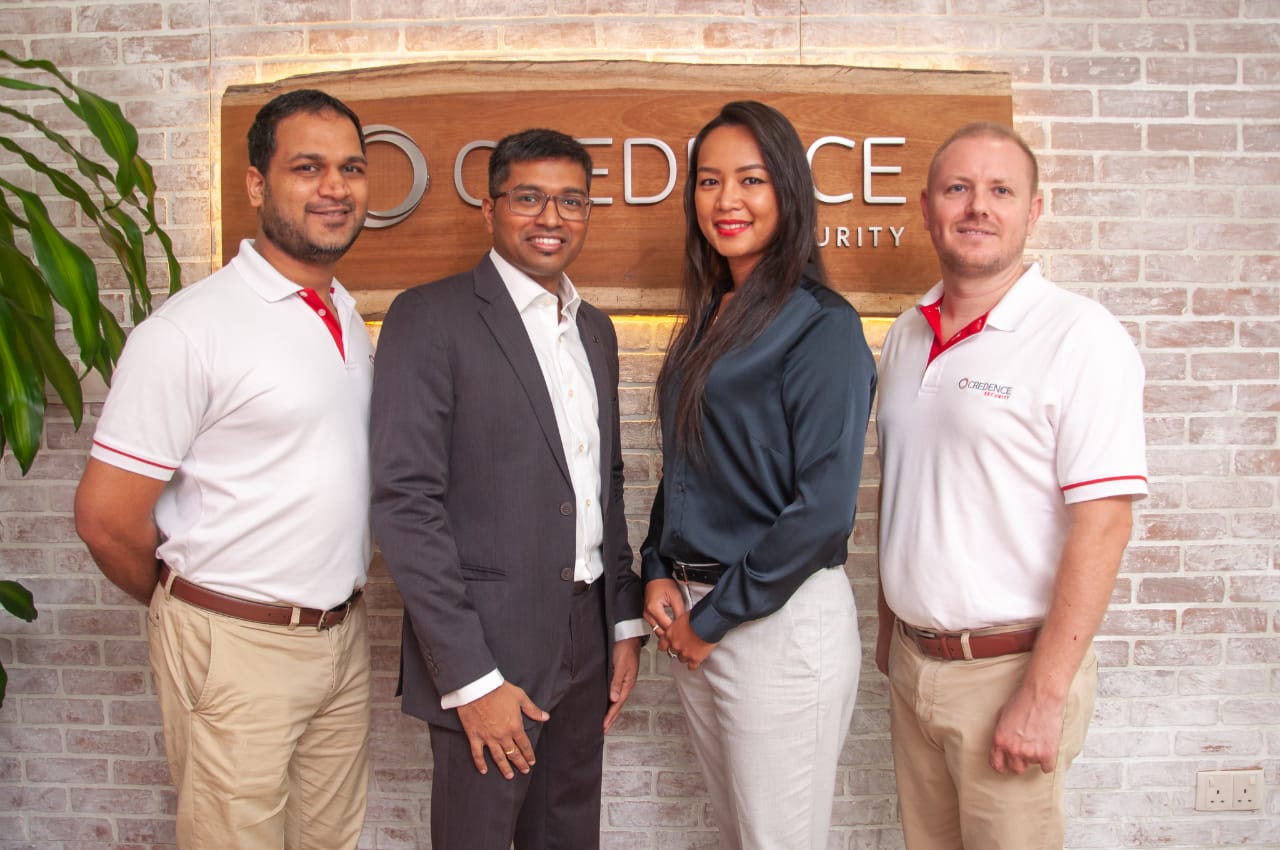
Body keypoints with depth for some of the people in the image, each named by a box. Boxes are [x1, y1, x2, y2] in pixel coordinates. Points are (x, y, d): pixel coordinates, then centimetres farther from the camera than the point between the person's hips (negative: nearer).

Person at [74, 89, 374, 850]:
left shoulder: (351, 321, 7)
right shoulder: (191, 329, -16)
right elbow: (106, 514, -14)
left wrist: (334, 610, 10)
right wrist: (185, 611, 0)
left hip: (344, 637, 6)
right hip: (239, 649, -6)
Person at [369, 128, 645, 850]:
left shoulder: (595, 329, 12)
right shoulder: (431, 318, -10)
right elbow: (406, 503, -15)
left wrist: (626, 622, 12)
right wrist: (470, 676, -17)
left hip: (586, 639, 6)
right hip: (489, 648, -6)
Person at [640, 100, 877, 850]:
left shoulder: (822, 325, -13)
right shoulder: (709, 320, 10)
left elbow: (824, 508, -18)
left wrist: (714, 617, -12)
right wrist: (659, 575, 1)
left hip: (782, 619, -7)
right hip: (695, 620, 7)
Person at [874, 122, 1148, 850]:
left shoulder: (1081, 338, -13)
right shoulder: (908, 334, 8)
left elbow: (1103, 524, -17)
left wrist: (1043, 697, -19)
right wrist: (889, 629, 14)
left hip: (1010, 670, -6)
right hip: (912, 662, 6)